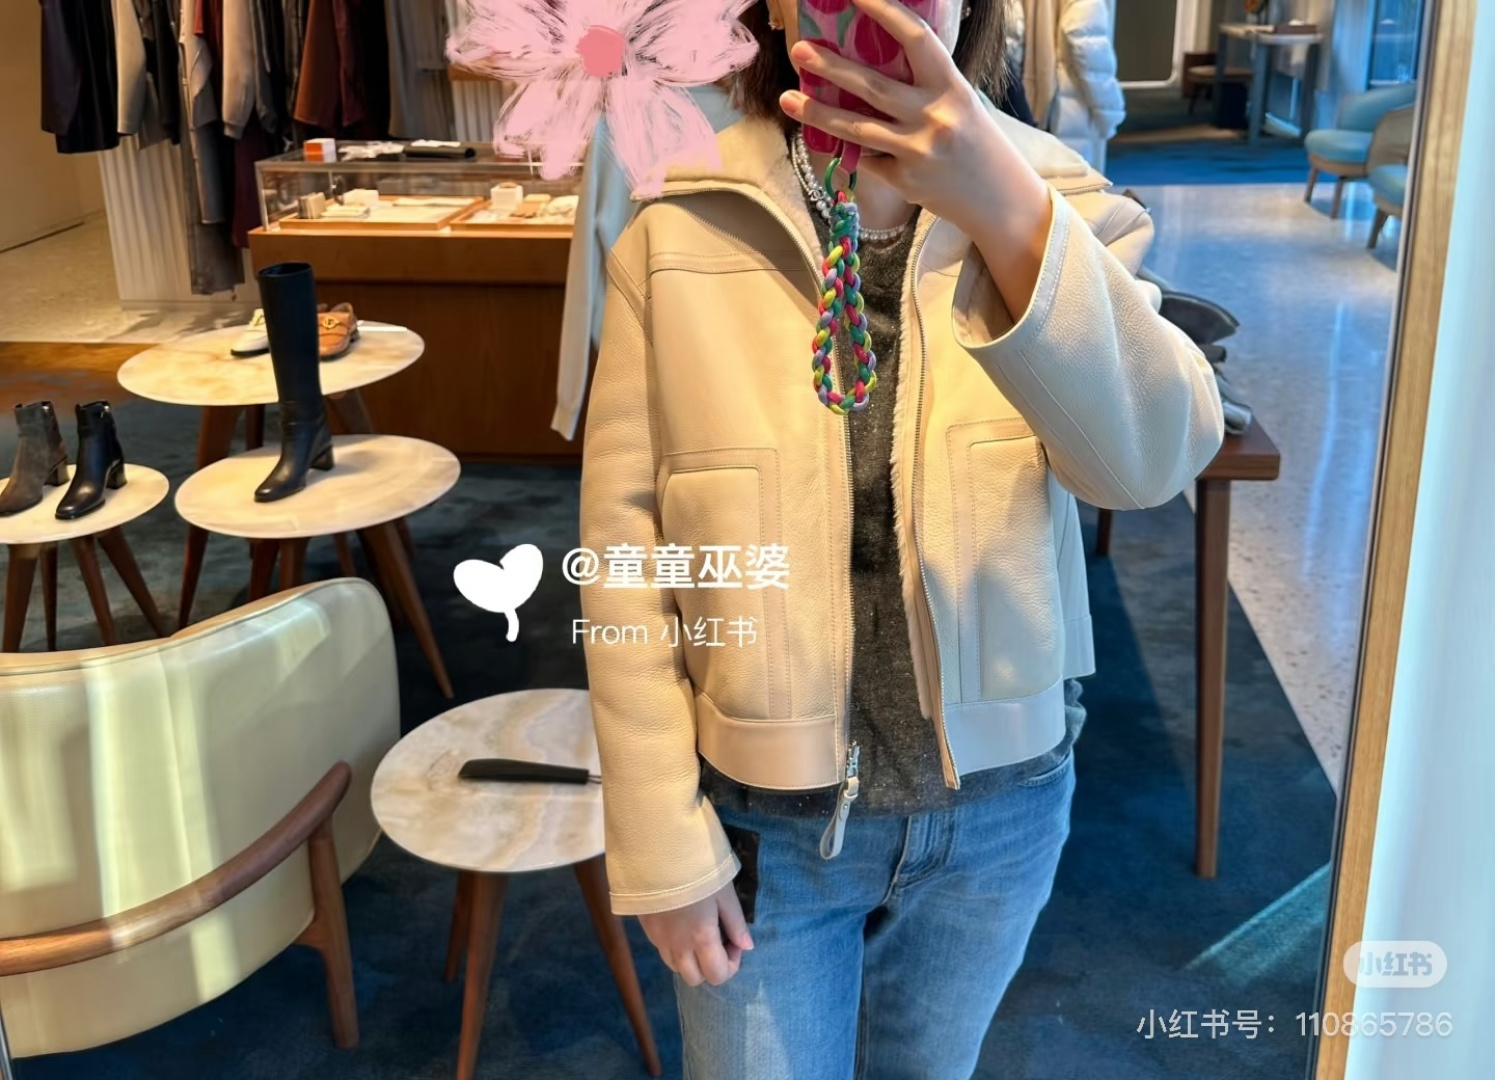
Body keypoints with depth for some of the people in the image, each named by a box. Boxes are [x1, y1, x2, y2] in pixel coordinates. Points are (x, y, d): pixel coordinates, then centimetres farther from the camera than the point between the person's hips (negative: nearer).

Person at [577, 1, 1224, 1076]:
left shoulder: (1049, 206, -9)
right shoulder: (678, 239, -12)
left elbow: (1158, 455, -27)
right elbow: (625, 552, -9)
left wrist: (1008, 213, -43)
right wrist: (662, 845, -8)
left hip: (1000, 801, 2)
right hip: (765, 817, -1)